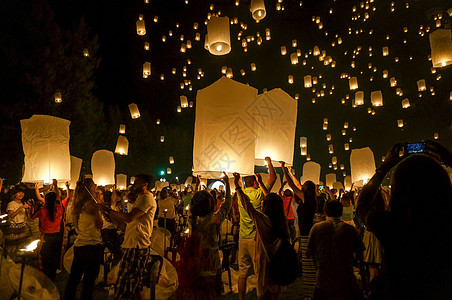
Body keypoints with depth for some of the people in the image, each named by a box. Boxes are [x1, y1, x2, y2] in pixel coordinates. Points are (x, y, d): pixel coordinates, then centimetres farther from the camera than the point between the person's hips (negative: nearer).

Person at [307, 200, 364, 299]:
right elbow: (359, 256, 1)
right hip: (346, 281, 0)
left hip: (323, 280, 1)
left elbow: (309, 254, 0)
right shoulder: (350, 229, -6)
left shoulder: (316, 227, -6)